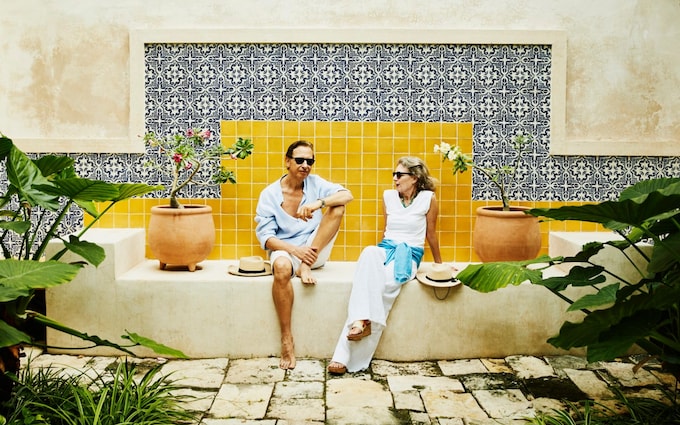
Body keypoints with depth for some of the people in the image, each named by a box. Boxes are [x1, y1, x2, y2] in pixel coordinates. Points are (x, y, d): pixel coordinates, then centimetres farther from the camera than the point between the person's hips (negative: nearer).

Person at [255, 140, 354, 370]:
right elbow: (265, 236, -7)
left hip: (314, 251, 3)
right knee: (282, 267, -40)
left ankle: (306, 266, -23)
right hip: (286, 250, -2)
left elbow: (347, 195, -12)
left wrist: (319, 202, -31)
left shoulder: (315, 183, 4)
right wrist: (294, 250, -24)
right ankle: (286, 341, -30)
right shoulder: (269, 194, -2)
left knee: (337, 207, -18)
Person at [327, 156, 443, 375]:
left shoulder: (428, 198, 1)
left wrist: (439, 263, 20)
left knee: (383, 283, -36)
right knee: (369, 253, -38)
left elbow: (431, 234, 12)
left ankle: (346, 355, -39)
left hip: (409, 255, -3)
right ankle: (362, 320, -51)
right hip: (386, 248, 3)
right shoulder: (388, 196, 12)